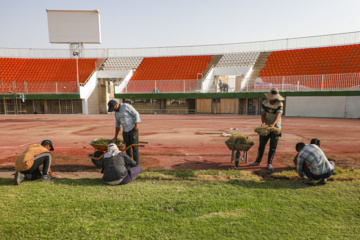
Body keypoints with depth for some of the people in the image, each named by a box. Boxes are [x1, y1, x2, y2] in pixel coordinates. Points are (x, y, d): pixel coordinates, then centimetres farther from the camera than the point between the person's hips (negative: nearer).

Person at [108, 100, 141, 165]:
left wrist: (136, 125, -19)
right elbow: (117, 124, 11)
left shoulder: (126, 106, -15)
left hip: (133, 129, -7)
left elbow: (136, 114, -14)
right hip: (125, 131, 7)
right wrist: (115, 137, 8)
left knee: (134, 146, -4)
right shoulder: (116, 112, 8)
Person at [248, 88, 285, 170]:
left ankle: (269, 163, 11)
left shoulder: (280, 104, -13)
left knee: (273, 147, 0)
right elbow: (263, 115, -6)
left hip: (276, 127, -3)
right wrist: (263, 122, -27)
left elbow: (278, 115, -26)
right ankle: (258, 161, 22)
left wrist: (273, 124, -44)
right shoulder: (265, 103, -3)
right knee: (261, 144, 9)